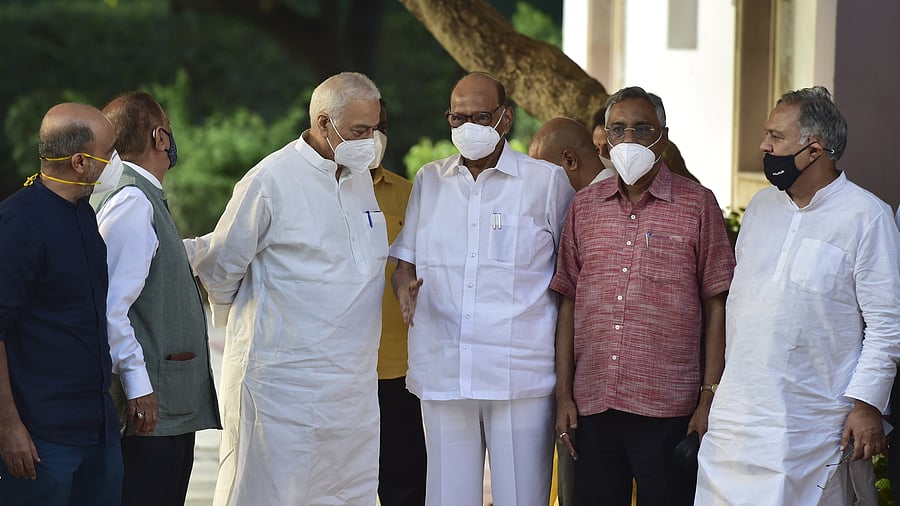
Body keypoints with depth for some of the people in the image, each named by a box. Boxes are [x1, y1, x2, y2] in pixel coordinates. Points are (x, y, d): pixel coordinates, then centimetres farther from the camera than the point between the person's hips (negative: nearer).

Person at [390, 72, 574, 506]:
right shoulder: (429, 181, 14)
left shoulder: (548, 182, 4)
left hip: (521, 375, -3)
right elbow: (404, 263, 18)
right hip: (442, 373, 3)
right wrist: (405, 288, -7)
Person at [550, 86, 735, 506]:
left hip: (668, 409, -3)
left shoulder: (697, 205, 2)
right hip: (593, 406, 3)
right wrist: (563, 393, 6)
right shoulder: (585, 206, 11)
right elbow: (568, 301, 12)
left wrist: (710, 399, -5)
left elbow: (716, 306, 0)